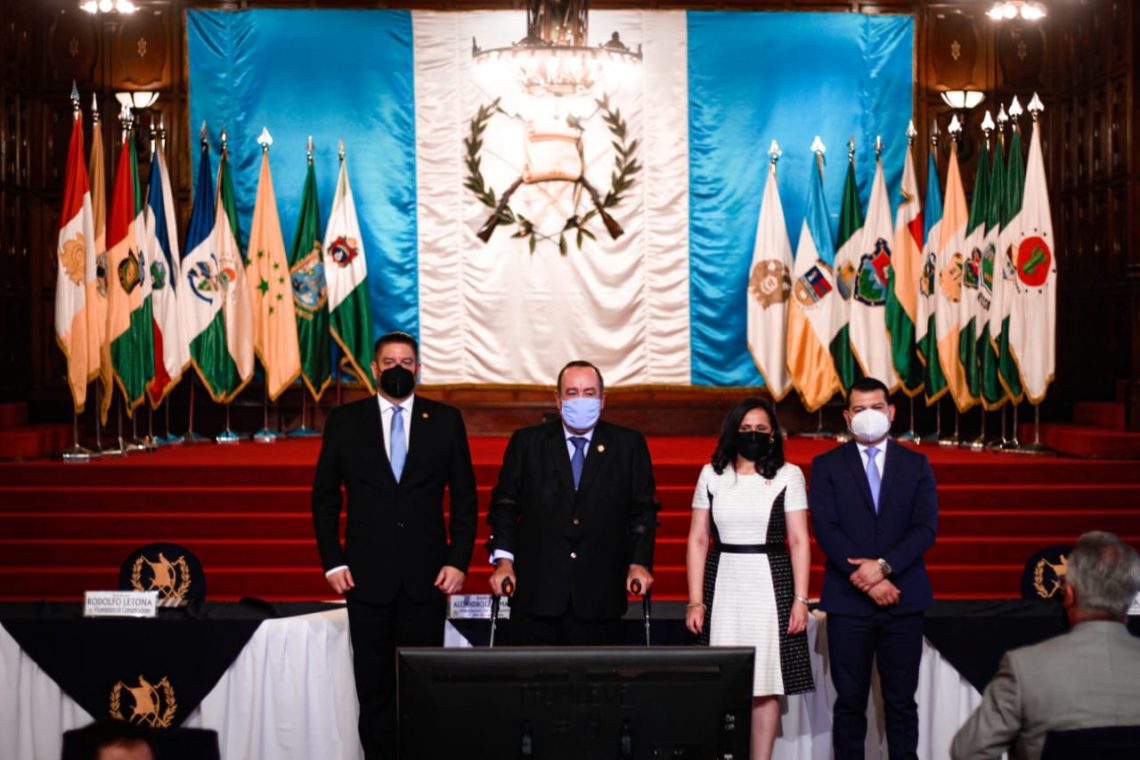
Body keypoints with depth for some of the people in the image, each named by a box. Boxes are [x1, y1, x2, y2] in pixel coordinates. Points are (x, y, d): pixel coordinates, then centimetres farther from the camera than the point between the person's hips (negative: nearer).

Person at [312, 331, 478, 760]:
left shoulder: (445, 420, 6)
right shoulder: (344, 421, 6)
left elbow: (464, 497, 6)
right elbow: (324, 497, 7)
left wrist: (458, 561, -2)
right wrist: (333, 562, -1)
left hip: (427, 576, 0)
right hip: (367, 575, 0)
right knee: (374, 686, 4)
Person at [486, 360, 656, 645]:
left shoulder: (629, 445, 5)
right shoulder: (527, 442, 6)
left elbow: (642, 511, 7)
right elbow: (505, 505, 7)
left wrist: (639, 562, -4)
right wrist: (504, 560, -3)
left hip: (599, 595, 0)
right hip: (536, 592, 0)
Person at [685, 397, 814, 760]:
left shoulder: (788, 475, 3)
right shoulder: (711, 475, 7)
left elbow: (799, 541, 1)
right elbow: (697, 540, 6)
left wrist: (800, 599, -6)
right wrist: (695, 600, 0)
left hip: (770, 584, -1)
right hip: (723, 584, 1)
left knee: (766, 682, 1)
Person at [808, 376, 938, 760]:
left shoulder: (916, 465, 9)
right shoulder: (827, 466, 5)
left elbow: (926, 527, -1)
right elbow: (826, 529, -5)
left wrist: (884, 565, -15)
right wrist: (865, 579, -14)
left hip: (903, 598, 1)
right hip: (847, 600, -1)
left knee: (901, 700, 4)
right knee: (850, 700, 4)